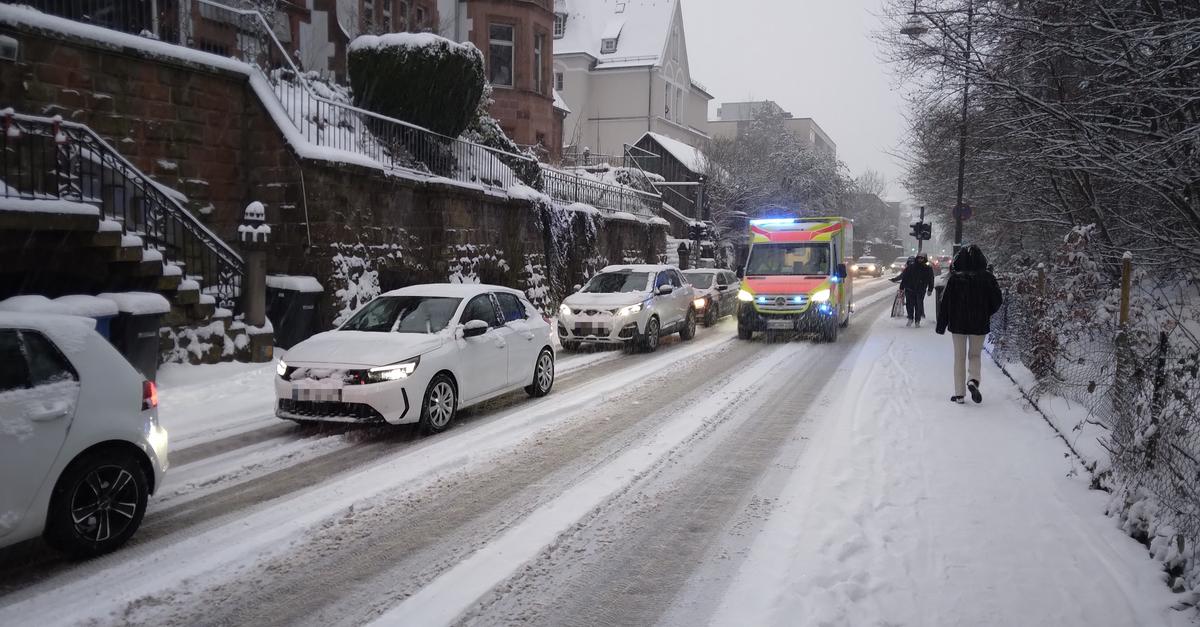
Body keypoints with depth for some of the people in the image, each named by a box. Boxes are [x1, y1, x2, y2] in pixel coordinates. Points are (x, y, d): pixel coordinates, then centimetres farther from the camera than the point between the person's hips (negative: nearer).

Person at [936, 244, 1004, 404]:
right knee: (975, 355, 16)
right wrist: (987, 313, 16)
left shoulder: (954, 279, -10)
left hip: (958, 324, -1)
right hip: (980, 324, 1)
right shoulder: (987, 277, -7)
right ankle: (973, 380, -11)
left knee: (959, 358, 9)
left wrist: (941, 325, -1)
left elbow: (945, 302, -8)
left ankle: (959, 393, 9)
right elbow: (997, 299, -2)